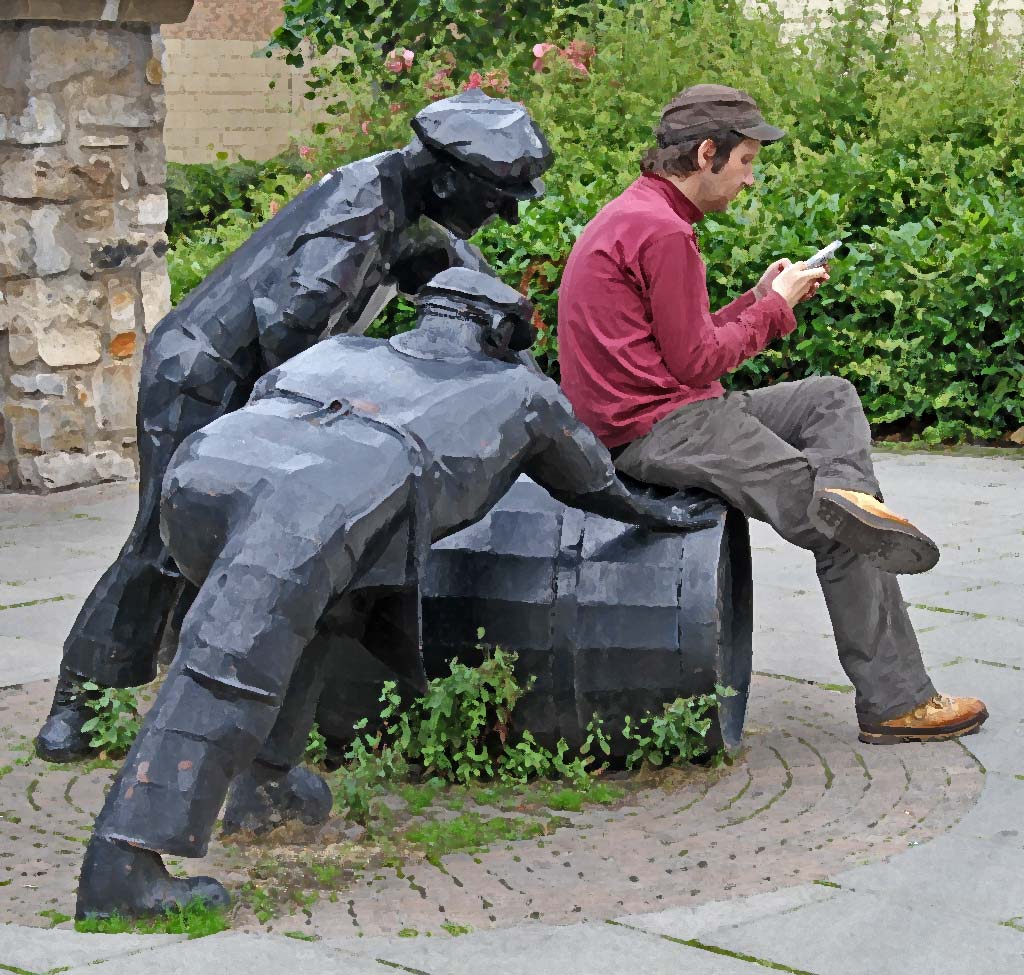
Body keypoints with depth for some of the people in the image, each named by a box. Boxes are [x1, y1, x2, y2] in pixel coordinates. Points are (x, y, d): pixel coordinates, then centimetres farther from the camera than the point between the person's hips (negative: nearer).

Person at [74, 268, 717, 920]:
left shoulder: (343, 349, 39)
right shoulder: (519, 389, 34)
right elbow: (593, 482, 51)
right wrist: (655, 513, 72)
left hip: (200, 470, 6)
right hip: (310, 508, -5)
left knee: (286, 620, 32)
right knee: (228, 673, -11)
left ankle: (263, 783, 31)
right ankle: (122, 867, -23)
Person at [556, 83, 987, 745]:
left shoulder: (634, 216, 18)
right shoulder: (663, 232, -16)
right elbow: (695, 361, -15)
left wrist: (759, 299, 10)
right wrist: (774, 307, -1)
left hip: (673, 414, 11)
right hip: (661, 429, -11)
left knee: (832, 398, 17)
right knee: (844, 538, -8)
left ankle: (847, 496, -9)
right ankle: (894, 701, -5)